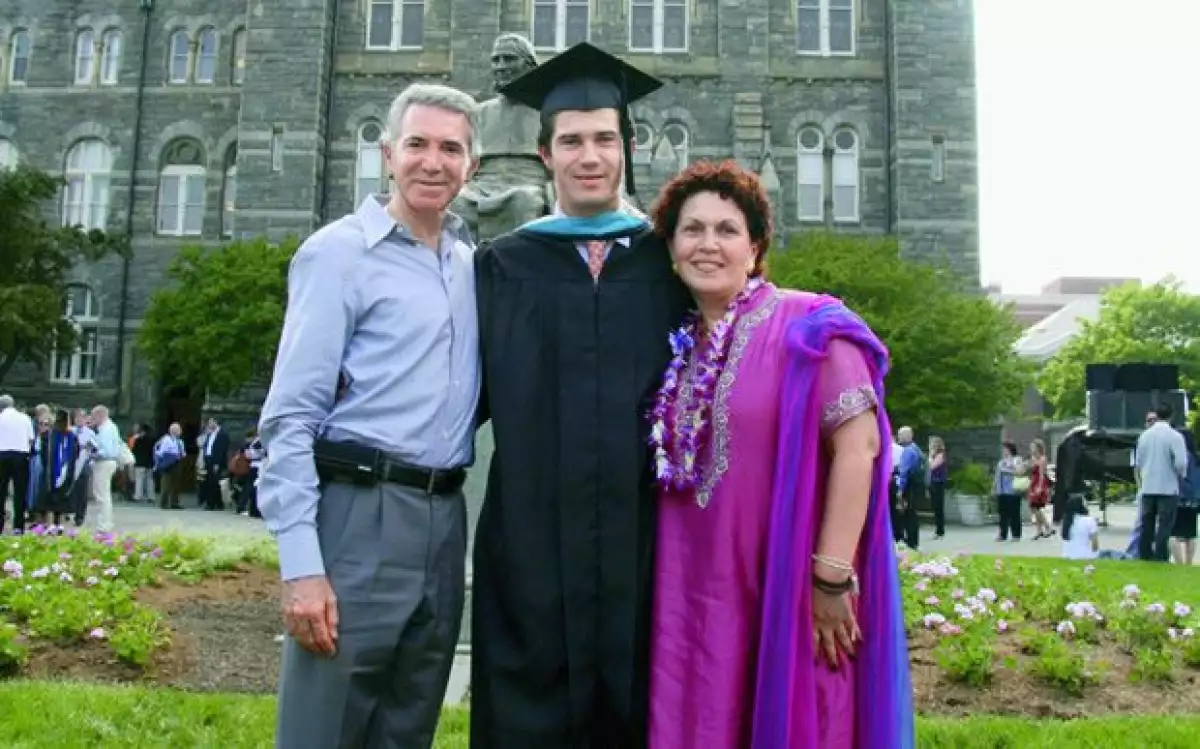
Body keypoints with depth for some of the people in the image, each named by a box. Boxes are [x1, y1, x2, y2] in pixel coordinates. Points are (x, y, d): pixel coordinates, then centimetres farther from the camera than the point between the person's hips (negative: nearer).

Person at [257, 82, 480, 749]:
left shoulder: (471, 264, 13)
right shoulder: (340, 252, -4)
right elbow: (291, 417, -9)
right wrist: (301, 565, -16)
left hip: (445, 521, 6)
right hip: (361, 516, -6)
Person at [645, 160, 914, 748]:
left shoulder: (804, 326, -8)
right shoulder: (679, 348, 9)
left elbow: (859, 443, -15)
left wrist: (831, 578, -19)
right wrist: (669, 587, 8)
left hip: (788, 593, -5)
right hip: (694, 596, 5)